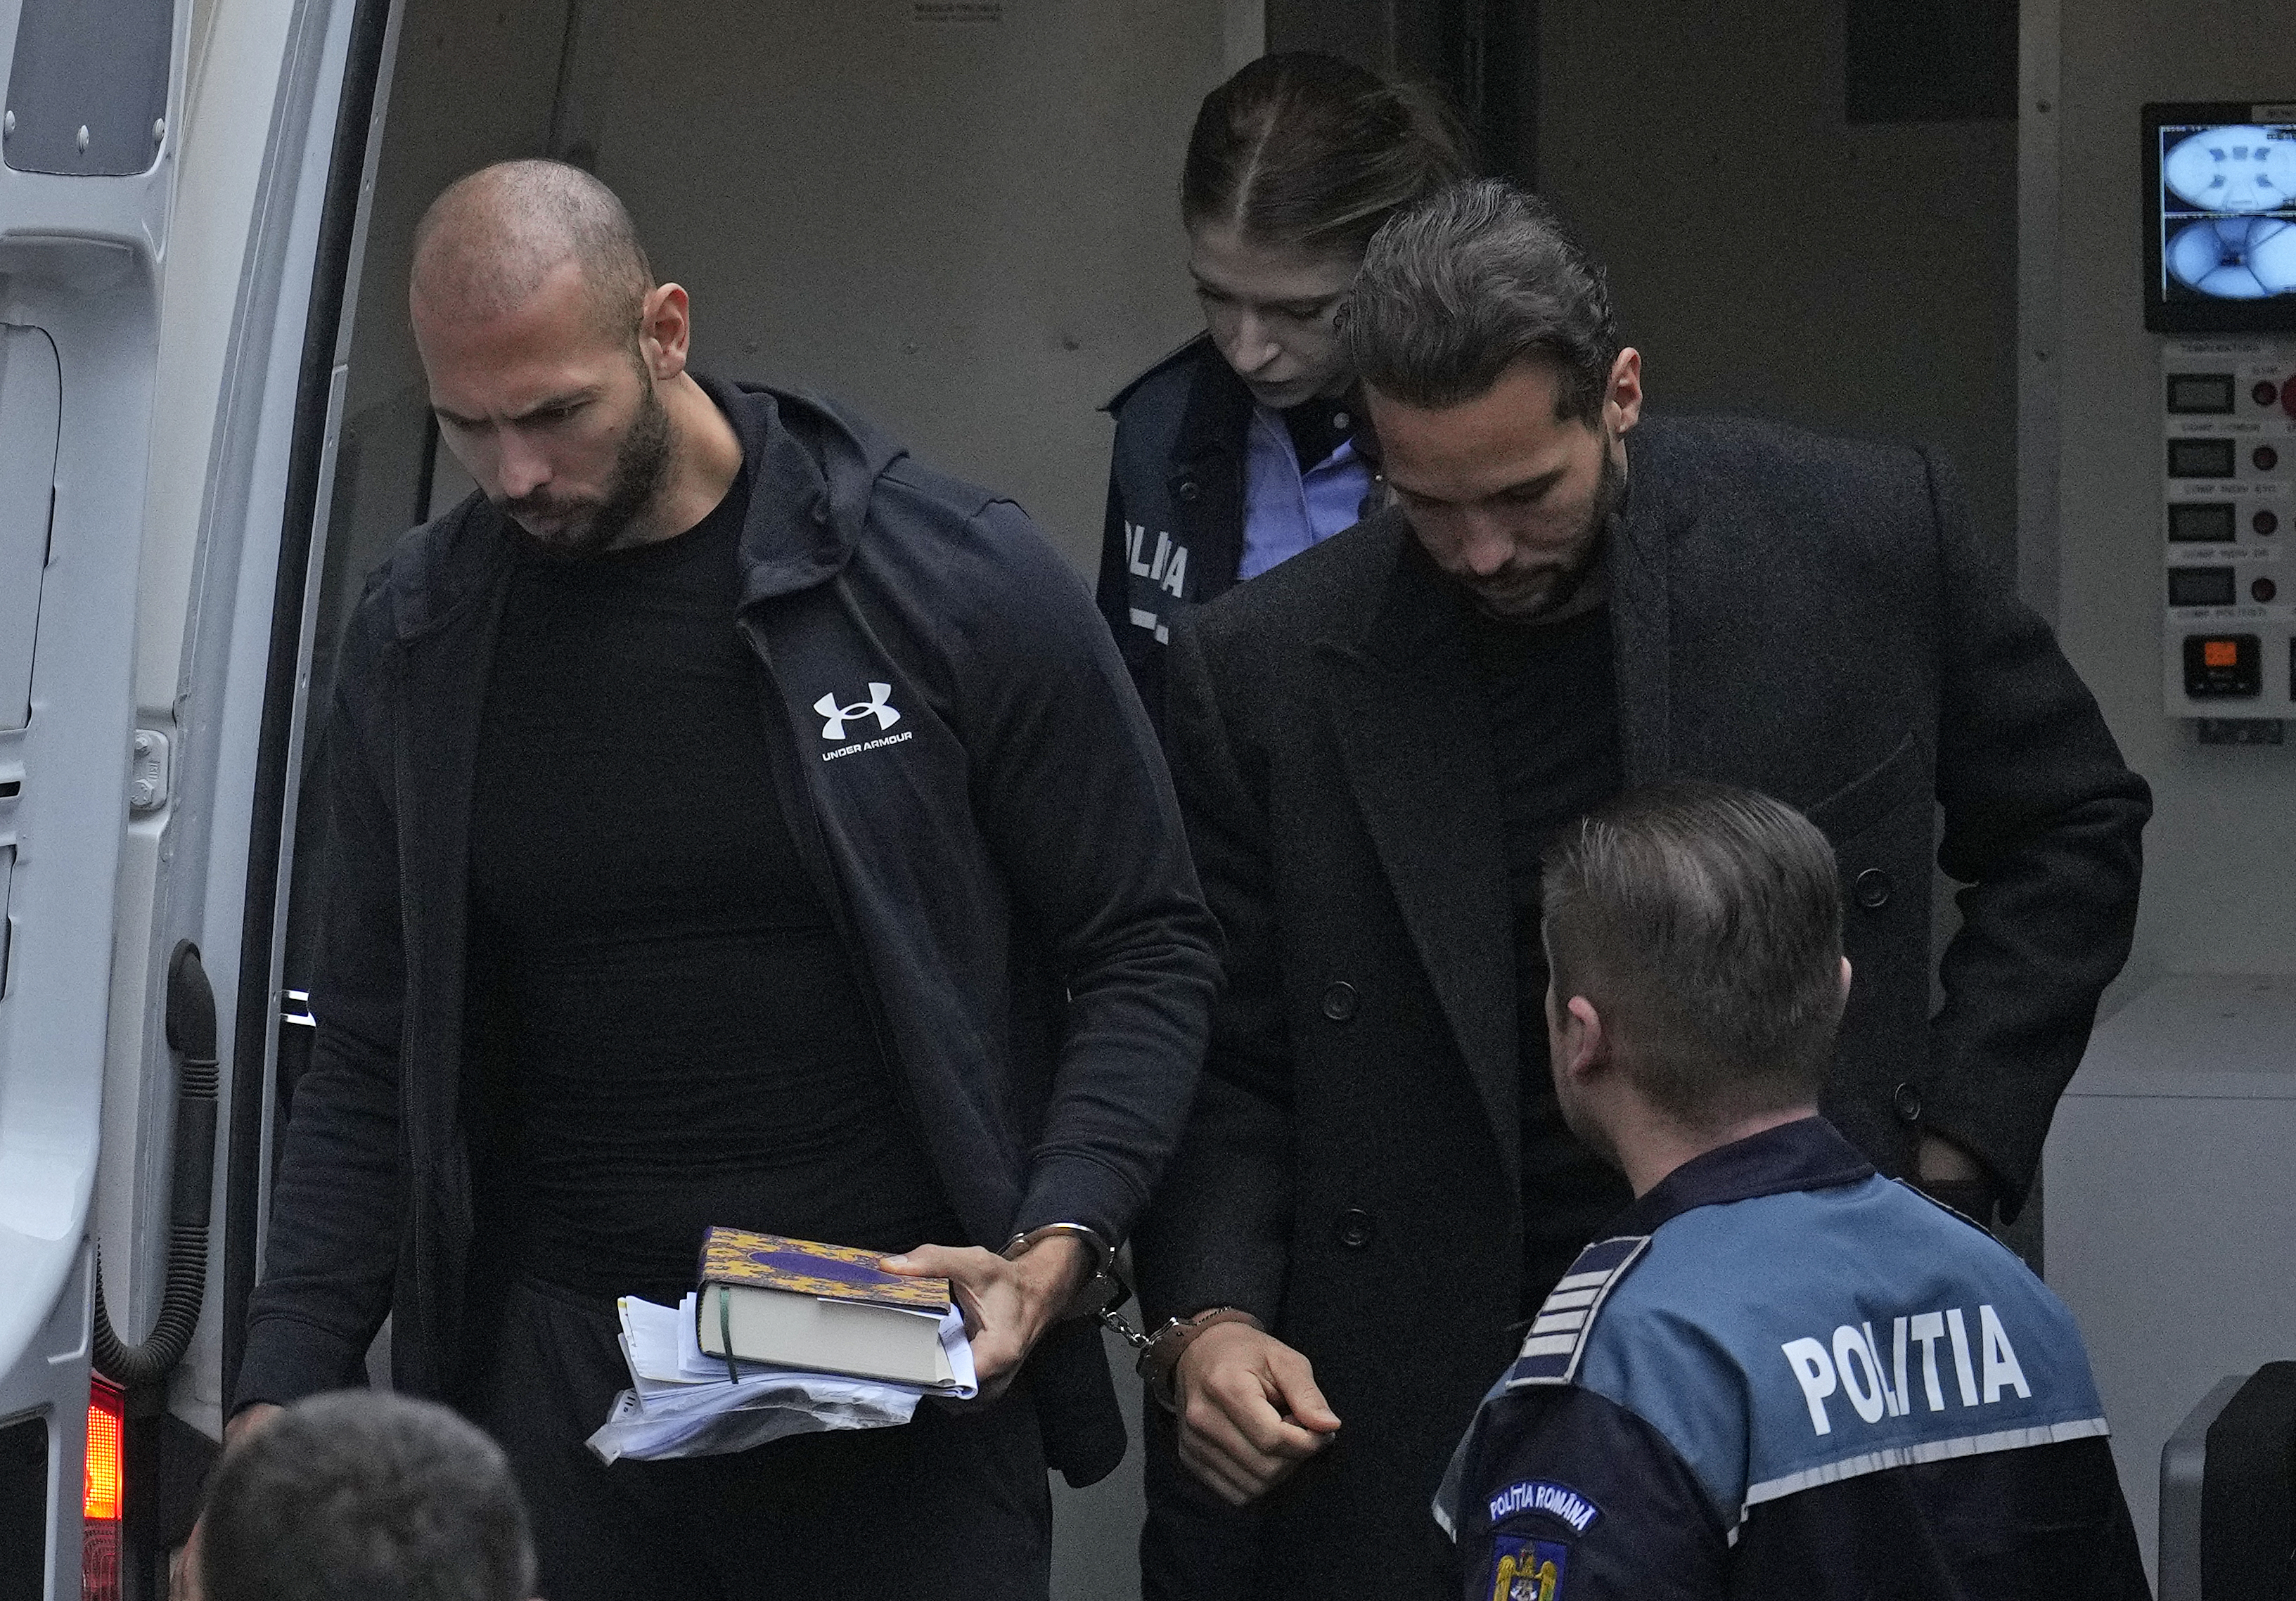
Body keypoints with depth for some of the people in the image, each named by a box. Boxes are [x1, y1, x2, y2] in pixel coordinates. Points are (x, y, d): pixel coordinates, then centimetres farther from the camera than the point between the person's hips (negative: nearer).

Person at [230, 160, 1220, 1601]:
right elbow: (372, 1066, 9)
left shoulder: (959, 579, -6)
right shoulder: (416, 642, 4)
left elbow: (1147, 952, 1)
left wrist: (1056, 1250, -14)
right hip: (562, 1367, 3)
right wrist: (281, 1408, -1)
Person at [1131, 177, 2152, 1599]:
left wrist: (1951, 1134, 3)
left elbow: (2072, 827, 11)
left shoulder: (1866, 538, -4)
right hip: (1420, 1414, 0)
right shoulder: (1268, 672, -4)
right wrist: (1209, 1315, -14)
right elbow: (1225, 1065, 3)